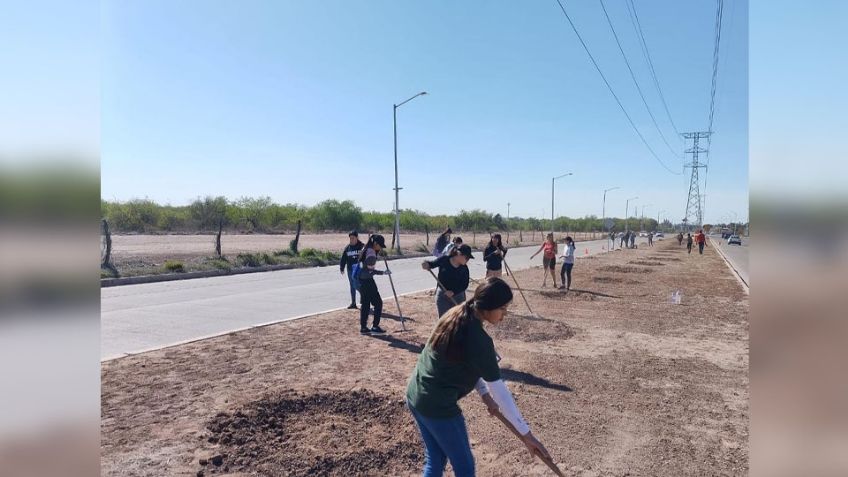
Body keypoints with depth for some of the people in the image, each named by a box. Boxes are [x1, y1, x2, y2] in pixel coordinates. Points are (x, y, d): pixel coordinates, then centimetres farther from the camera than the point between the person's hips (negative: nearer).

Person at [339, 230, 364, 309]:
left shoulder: (362, 246, -6)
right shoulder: (347, 248, 7)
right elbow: (343, 259, 11)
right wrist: (342, 268, 7)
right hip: (350, 270, 5)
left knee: (356, 285, -13)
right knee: (352, 286, 11)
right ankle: (353, 303, 20)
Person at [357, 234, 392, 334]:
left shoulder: (366, 249, 9)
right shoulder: (371, 253, -20)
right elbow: (370, 270, -21)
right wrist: (384, 272, -21)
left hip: (361, 280, 9)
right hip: (367, 280, -9)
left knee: (365, 303, 13)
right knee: (378, 302, 0)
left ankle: (363, 327, 16)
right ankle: (375, 326, 4)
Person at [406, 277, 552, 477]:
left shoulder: (456, 316, 0)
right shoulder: (479, 339, -24)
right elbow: (499, 389, -18)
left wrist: (485, 395, 5)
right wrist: (526, 434, -10)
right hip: (438, 407, -8)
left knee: (435, 460, 22)